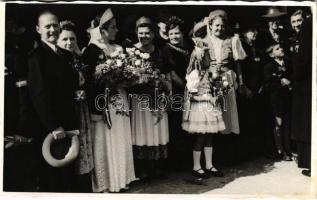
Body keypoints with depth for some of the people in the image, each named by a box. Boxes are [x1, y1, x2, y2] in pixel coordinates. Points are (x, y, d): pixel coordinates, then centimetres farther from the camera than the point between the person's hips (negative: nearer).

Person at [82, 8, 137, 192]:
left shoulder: (118, 49, 14)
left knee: (121, 140, 11)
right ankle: (105, 182, 12)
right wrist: (110, 81, -19)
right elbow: (91, 78, -12)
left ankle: (121, 178, 23)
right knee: (105, 141, 0)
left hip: (120, 100, 7)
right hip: (103, 101, -6)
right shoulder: (92, 50, -6)